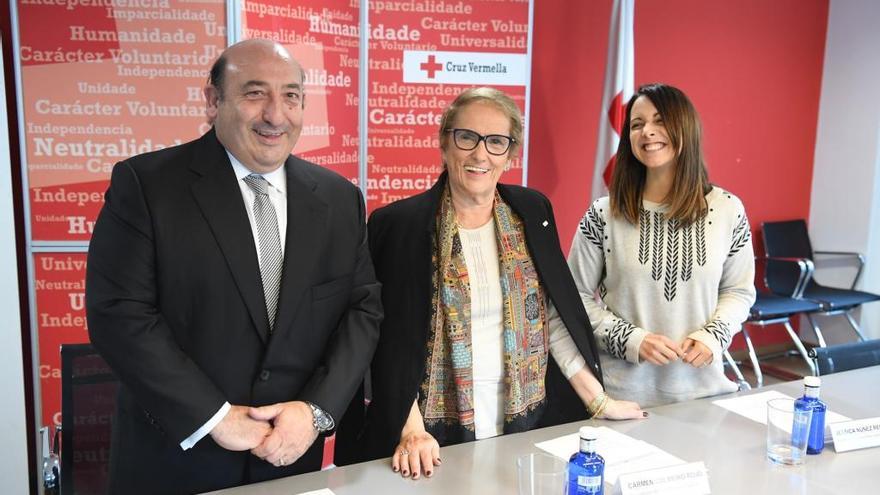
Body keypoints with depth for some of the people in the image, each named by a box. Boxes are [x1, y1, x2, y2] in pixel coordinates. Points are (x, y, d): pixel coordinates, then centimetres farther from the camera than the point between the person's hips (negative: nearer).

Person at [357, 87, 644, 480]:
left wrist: (600, 402, 2)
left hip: (527, 423, 3)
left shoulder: (532, 212, 1)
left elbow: (555, 318, 4)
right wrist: (411, 430, -17)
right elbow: (393, 340, -9)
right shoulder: (397, 223, -10)